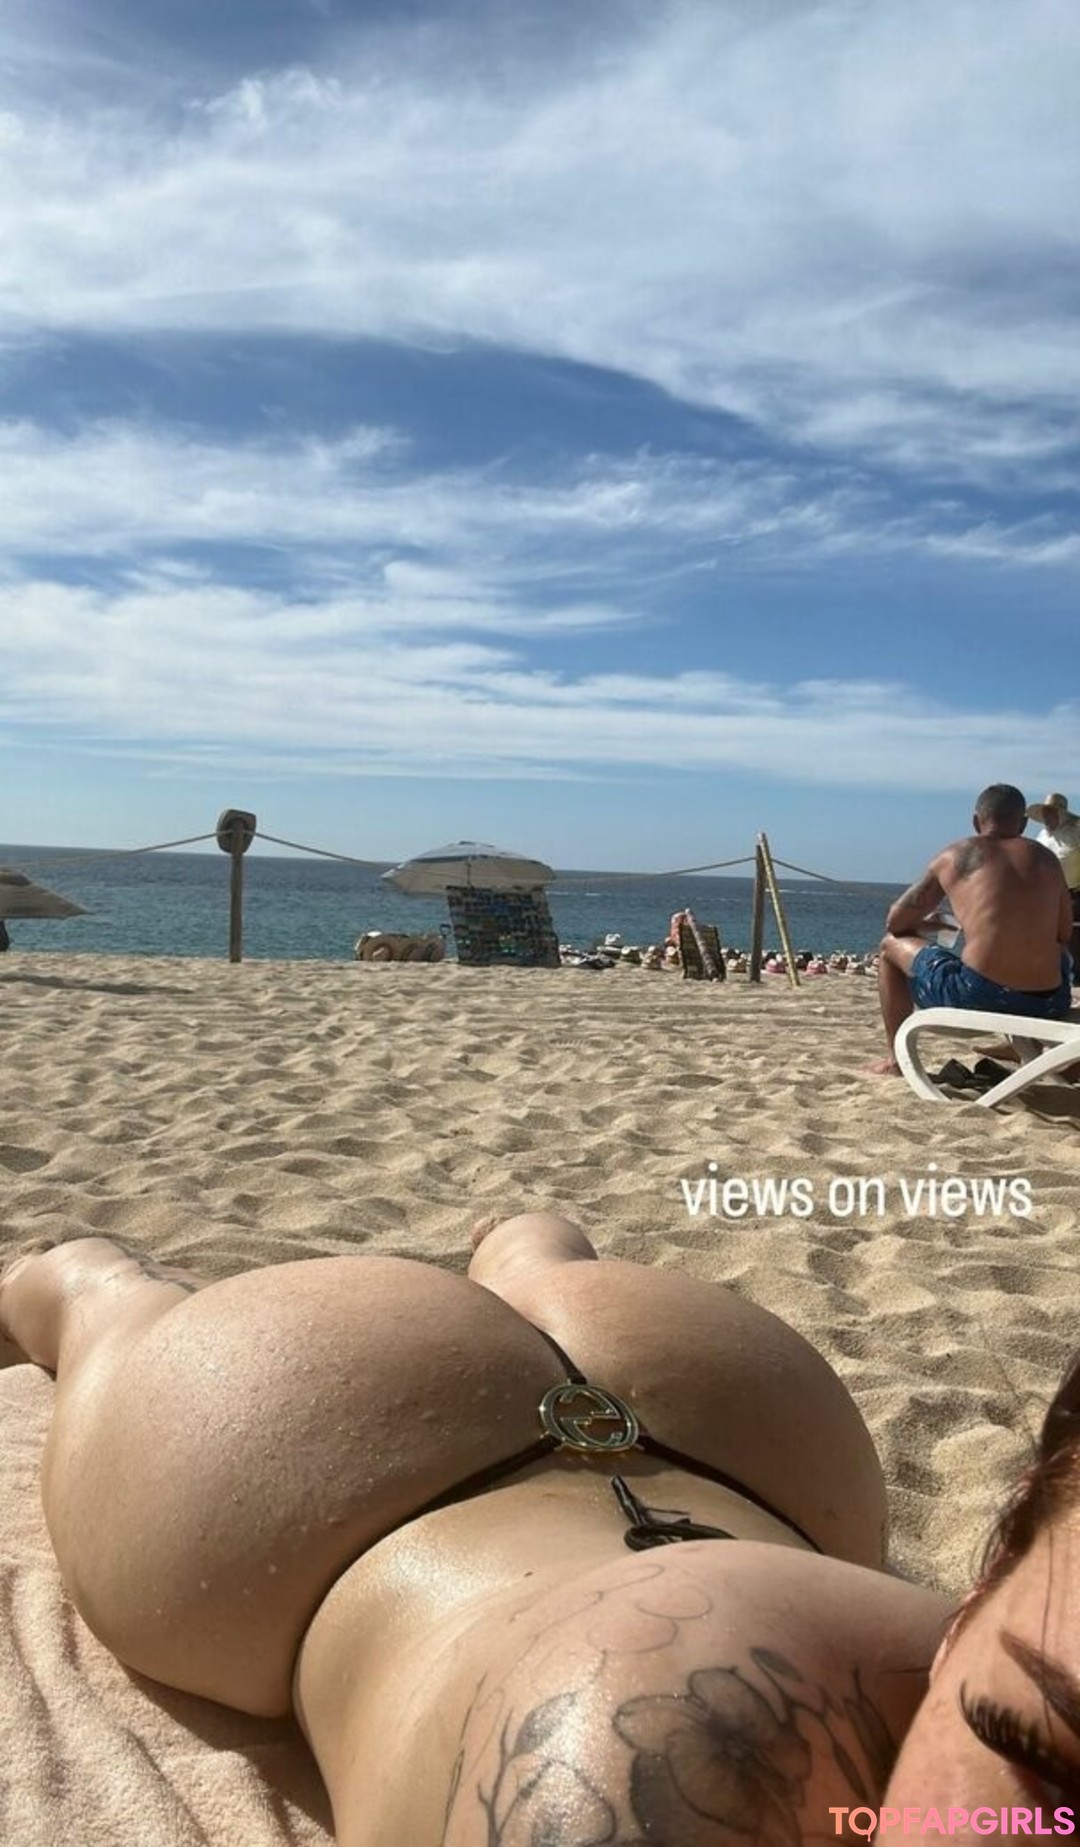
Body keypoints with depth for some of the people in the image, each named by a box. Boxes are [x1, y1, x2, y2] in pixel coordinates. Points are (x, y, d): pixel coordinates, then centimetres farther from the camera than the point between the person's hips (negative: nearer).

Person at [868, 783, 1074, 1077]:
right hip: (1049, 1006, 4)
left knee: (892, 945, 21)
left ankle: (897, 1059, 21)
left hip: (977, 999, -4)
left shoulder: (955, 856, 8)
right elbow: (1064, 934, 22)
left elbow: (895, 923, 13)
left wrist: (927, 924, 35)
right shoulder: (1045, 857, 14)